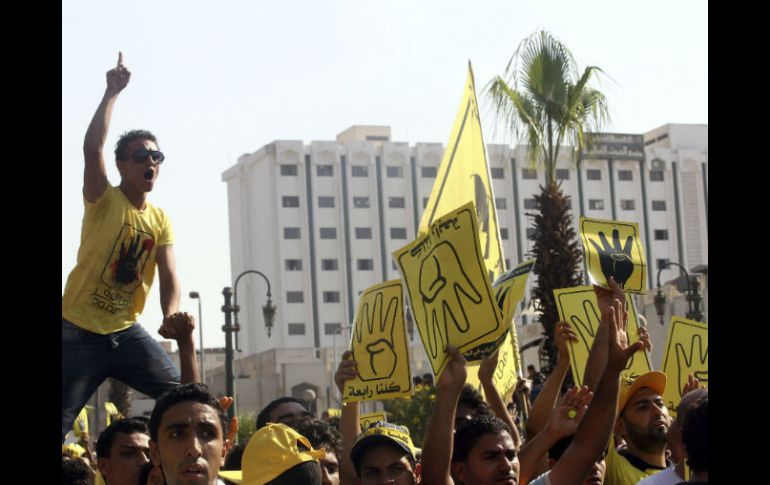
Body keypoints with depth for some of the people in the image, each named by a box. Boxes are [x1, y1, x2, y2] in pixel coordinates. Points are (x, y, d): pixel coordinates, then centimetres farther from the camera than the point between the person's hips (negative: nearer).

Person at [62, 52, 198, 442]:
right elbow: (92, 147, -23)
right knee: (59, 425, -9)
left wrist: (171, 315, -23)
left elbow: (169, 276, -3)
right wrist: (112, 92, -18)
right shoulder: (104, 201, -5)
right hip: (79, 332, -5)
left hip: (127, 333, 5)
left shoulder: (161, 220, 7)